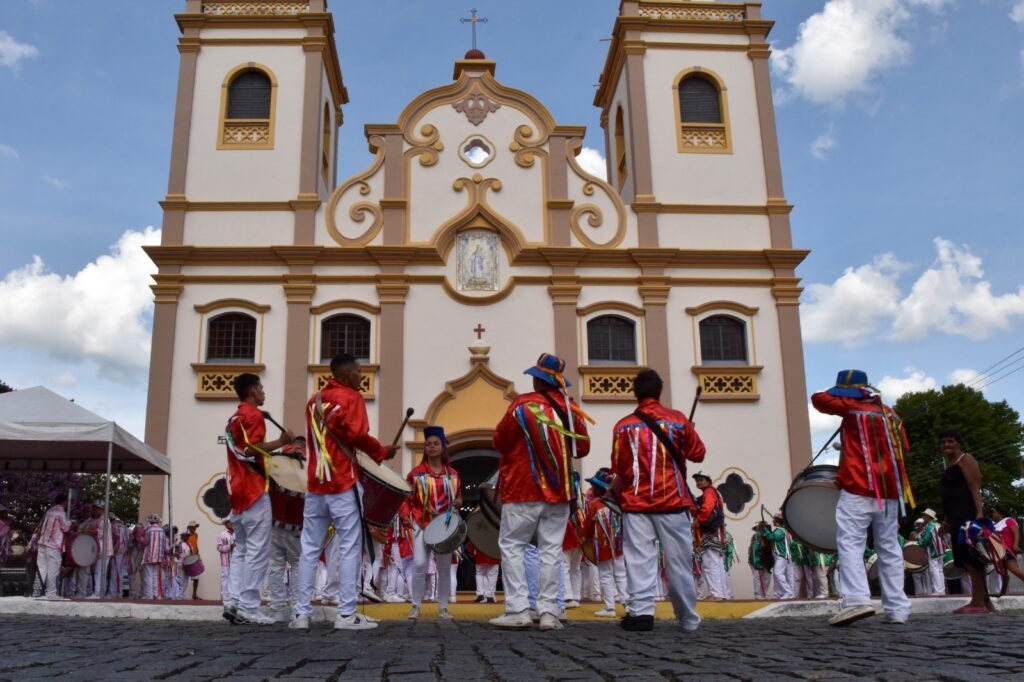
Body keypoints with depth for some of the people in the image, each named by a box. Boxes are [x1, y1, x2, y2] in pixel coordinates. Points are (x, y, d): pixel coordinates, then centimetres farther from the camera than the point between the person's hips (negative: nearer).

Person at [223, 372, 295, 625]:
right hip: (253, 489, -9)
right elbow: (251, 449, -20)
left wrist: (273, 450, 23)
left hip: (237, 490, 9)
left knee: (242, 549, 10)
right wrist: (281, 442, -15)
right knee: (257, 549, -9)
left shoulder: (234, 418, 21)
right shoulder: (253, 414, -7)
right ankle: (248, 607, -11)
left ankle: (233, 602, 3)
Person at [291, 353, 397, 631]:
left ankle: (301, 613, 8)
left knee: (309, 549, 7)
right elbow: (357, 434, -15)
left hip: (315, 483, 7)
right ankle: (346, 614, -5)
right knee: (349, 548, -3)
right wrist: (382, 452, -3)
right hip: (342, 483, -7)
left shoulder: (314, 399, 17)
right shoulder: (351, 397, -5)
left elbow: (313, 439, 18)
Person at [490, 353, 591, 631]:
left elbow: (499, 442, -2)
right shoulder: (570, 408, 1)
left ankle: (518, 610, -3)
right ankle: (548, 612, 5)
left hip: (523, 490, -3)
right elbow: (582, 448, 7)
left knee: (512, 545, 4)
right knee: (551, 549, 6)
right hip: (558, 491, 4)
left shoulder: (521, 405, -9)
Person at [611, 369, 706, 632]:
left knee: (639, 559, 0)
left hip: (636, 503, 0)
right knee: (678, 561, 5)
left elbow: (618, 468, 3)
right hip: (672, 501, 0)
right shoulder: (677, 419, -1)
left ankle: (641, 612, -8)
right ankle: (689, 619, 13)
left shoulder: (623, 426, 1)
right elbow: (698, 454, 6)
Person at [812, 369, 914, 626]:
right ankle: (897, 608, 7)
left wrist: (838, 395, 16)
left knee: (850, 543, -10)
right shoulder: (890, 414, 15)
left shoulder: (853, 408, -3)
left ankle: (857, 600, -26)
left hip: (858, 489, -7)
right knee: (889, 548, 10)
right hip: (889, 491, 7)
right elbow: (903, 447, 22)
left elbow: (818, 399, -1)